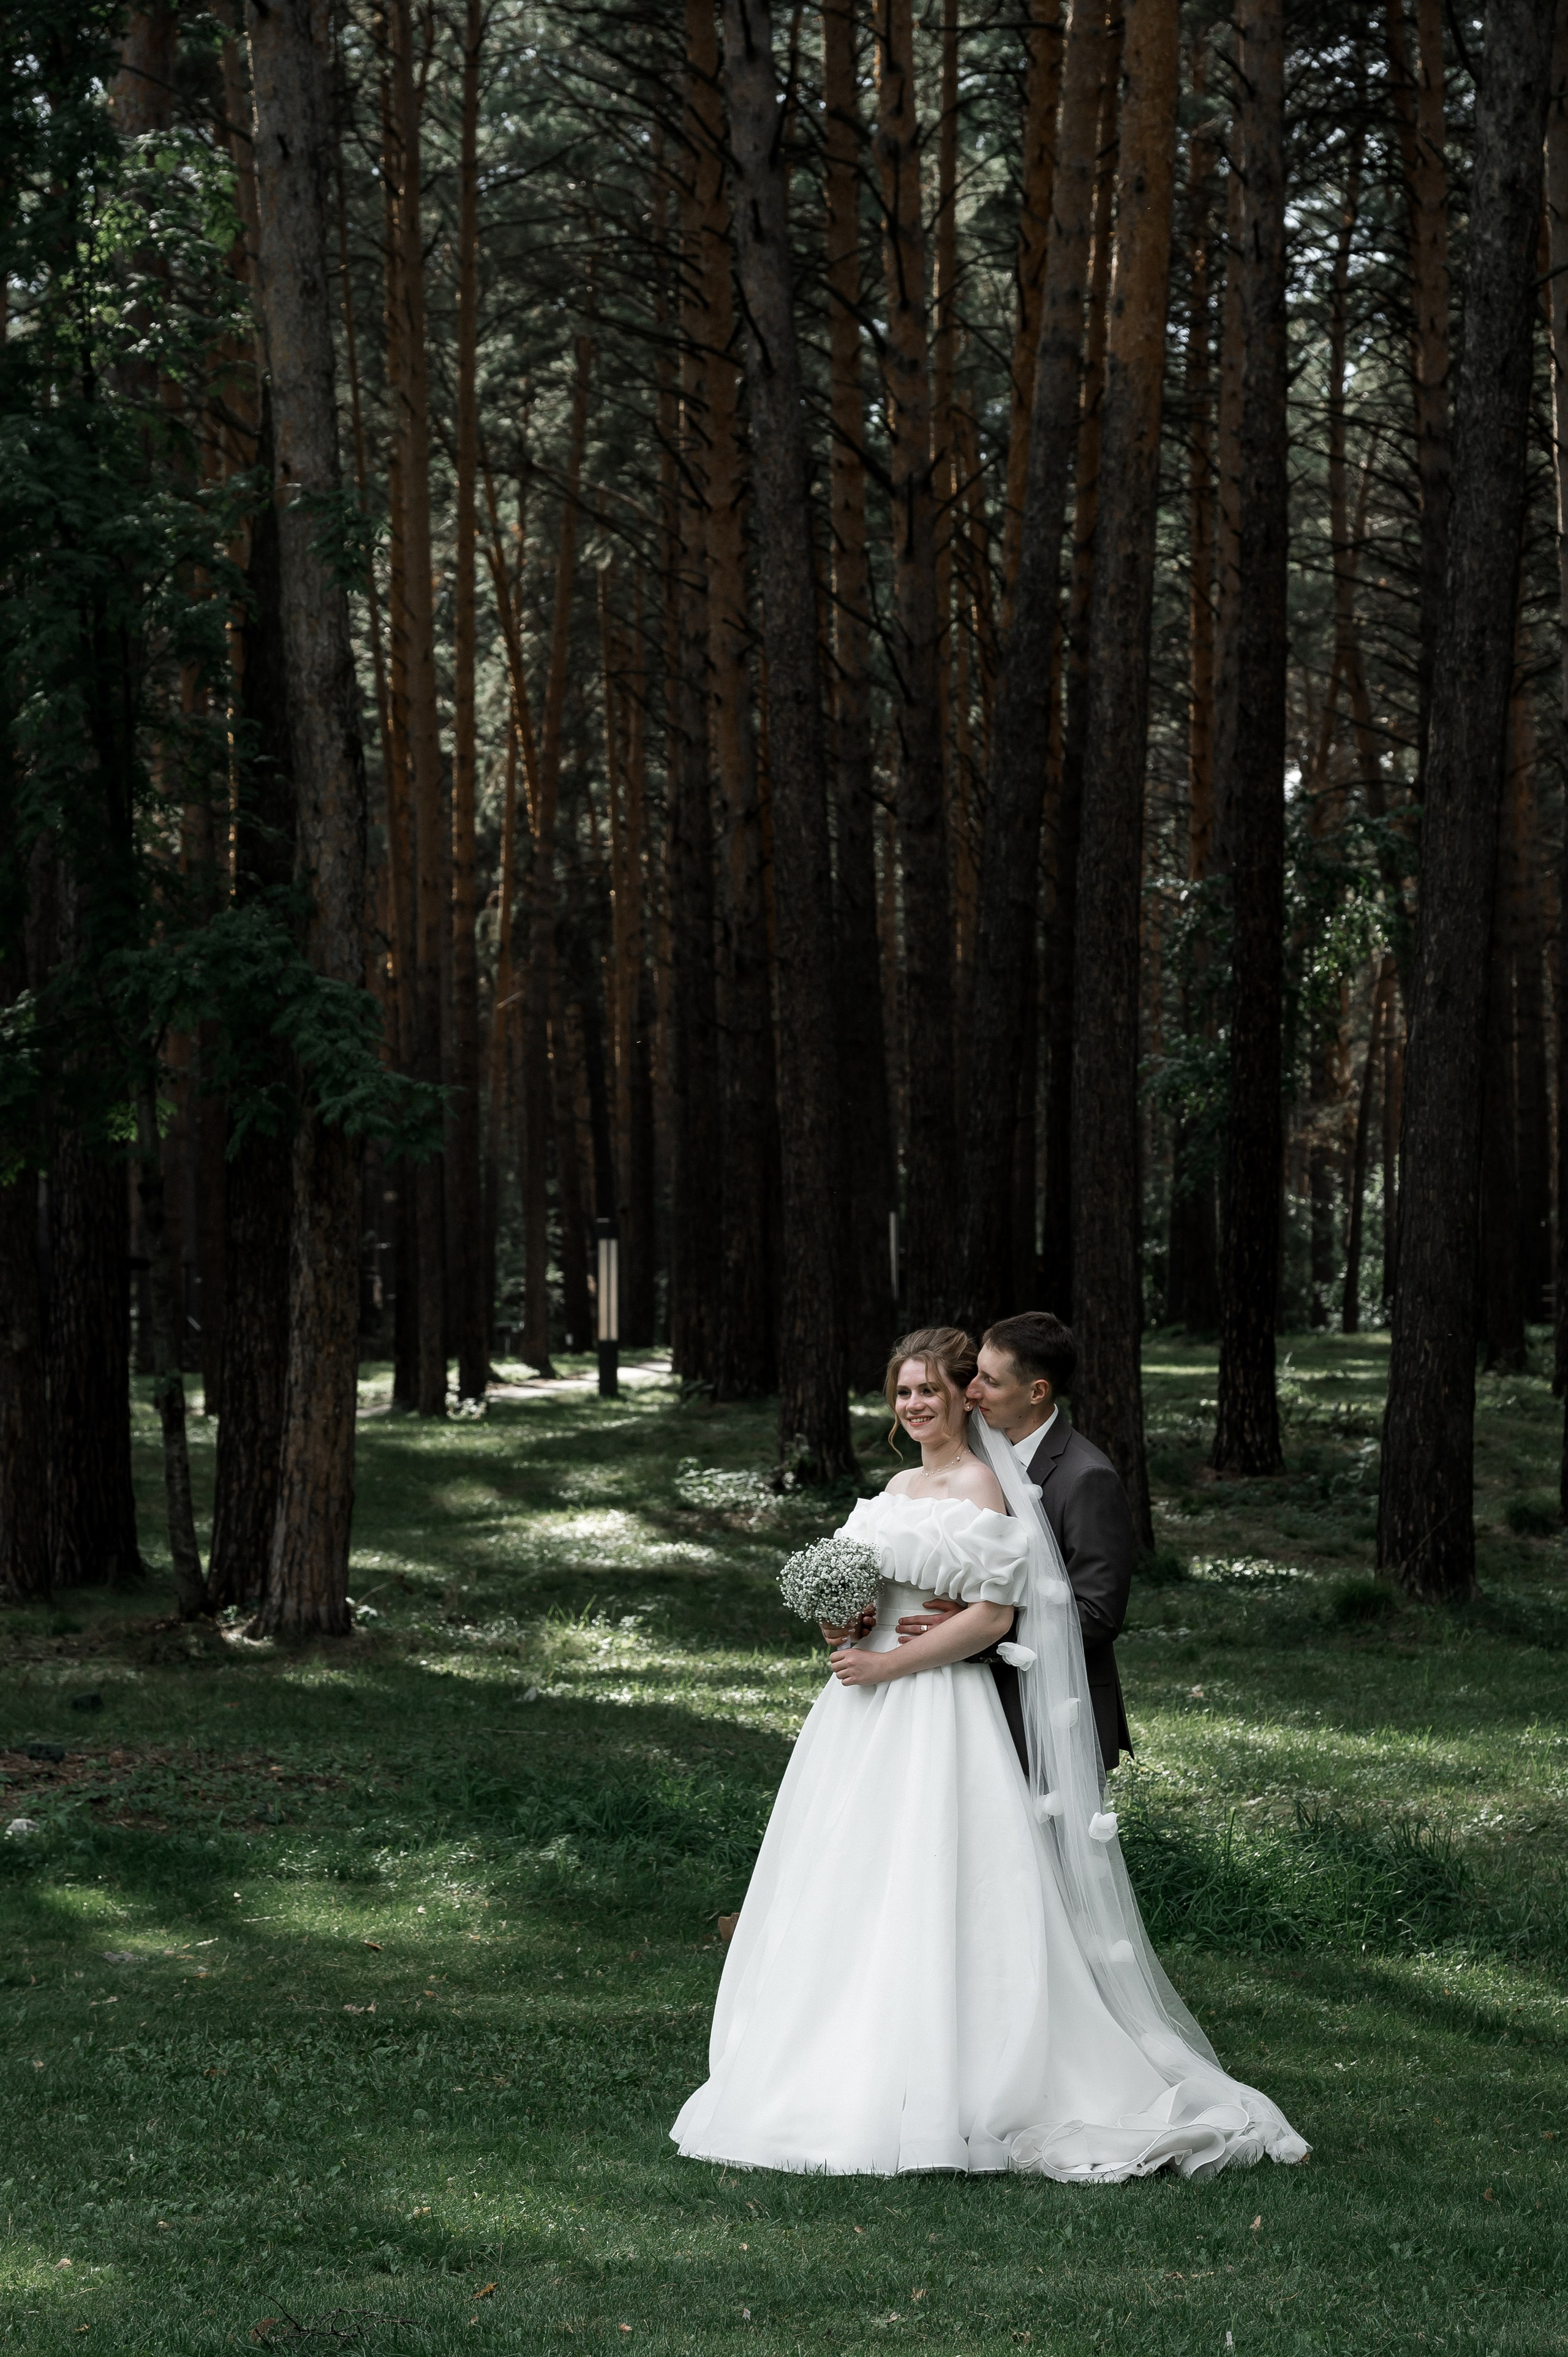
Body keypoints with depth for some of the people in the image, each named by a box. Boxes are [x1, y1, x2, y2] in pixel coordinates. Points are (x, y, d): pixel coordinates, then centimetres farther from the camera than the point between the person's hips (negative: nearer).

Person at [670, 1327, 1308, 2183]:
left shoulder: (979, 1487, -8)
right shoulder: (898, 1487, 17)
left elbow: (993, 1615, -15)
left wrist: (888, 1663, -16)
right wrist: (843, 1631, 3)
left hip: (936, 1712, -9)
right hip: (865, 1712, 9)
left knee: (927, 1900, -10)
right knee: (848, 1899, 7)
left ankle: (937, 2100, -8)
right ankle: (846, 2075, 12)